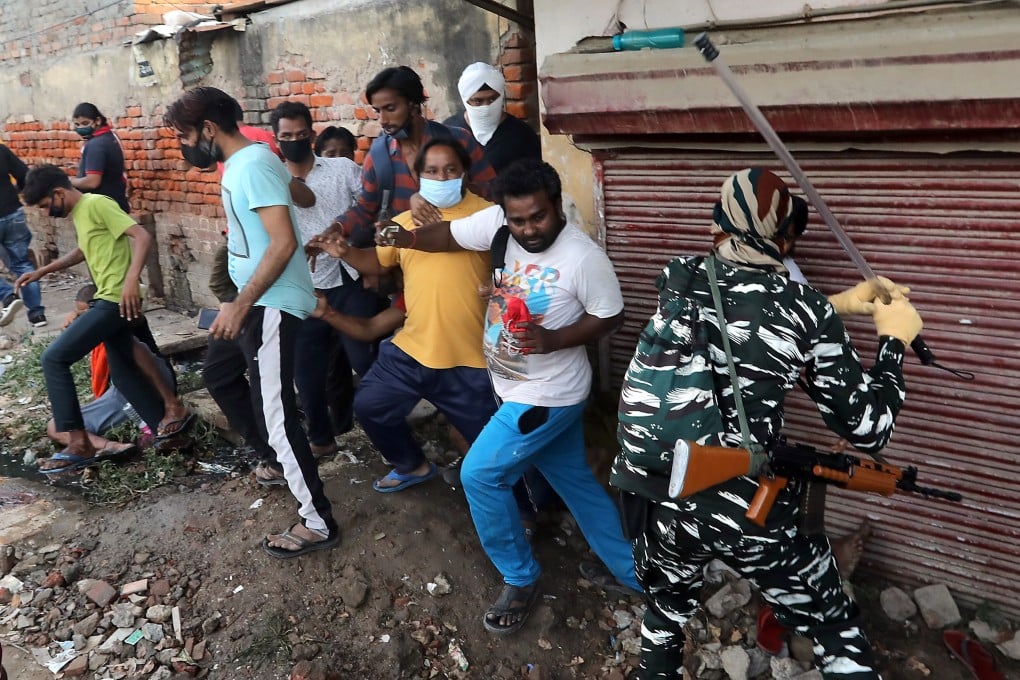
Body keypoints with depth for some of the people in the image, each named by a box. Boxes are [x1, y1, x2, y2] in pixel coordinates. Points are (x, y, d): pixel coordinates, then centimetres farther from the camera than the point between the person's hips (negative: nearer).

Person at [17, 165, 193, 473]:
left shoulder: (97, 204, -13)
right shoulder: (80, 212, 17)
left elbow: (142, 237, -22)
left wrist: (131, 280, -32)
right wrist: (42, 271, 28)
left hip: (116, 300, -10)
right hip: (108, 301, 10)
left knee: (54, 359, -10)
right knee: (122, 370, 16)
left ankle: (79, 444, -6)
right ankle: (171, 413, 27)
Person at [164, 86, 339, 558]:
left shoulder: (253, 164, -19)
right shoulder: (239, 163, 12)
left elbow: (284, 242, -26)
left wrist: (240, 306, -25)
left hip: (271, 306, -11)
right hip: (255, 301, 11)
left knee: (276, 415, -7)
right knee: (219, 373, 27)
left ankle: (318, 524, 3)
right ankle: (274, 459, 39)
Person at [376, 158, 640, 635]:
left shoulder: (584, 257, -22)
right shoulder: (498, 223, -7)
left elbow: (611, 317, -14)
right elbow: (450, 235, 4)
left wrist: (552, 339, -25)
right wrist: (409, 238, -11)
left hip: (548, 396, -7)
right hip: (515, 386, 7)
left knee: (480, 474, -7)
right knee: (574, 481, 17)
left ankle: (520, 580, 15)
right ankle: (632, 573, 34)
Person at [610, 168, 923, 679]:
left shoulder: (676, 282, -1)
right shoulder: (805, 311, -9)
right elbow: (867, 428, -4)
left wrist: (837, 309, 21)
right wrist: (894, 339, 10)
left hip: (660, 499, 3)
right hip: (752, 510, -3)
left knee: (664, 618, 31)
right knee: (838, 635, 22)